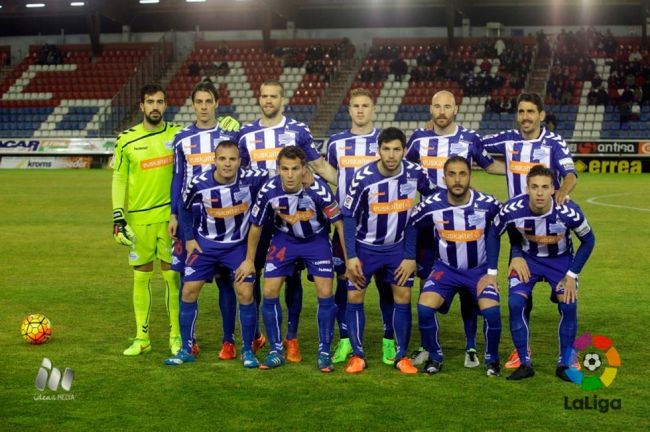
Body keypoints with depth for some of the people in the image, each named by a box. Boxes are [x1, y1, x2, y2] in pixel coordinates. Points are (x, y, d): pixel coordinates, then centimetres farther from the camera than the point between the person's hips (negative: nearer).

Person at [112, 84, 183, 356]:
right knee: (141, 276, 6)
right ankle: (142, 338, 15)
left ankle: (177, 336, 12)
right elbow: (118, 178, 3)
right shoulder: (126, 139, 1)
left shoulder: (176, 134, 3)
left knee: (172, 275, 2)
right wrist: (118, 218, -4)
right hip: (139, 219, 0)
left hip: (170, 216, 0)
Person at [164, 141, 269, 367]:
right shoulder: (199, 184, -16)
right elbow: (185, 208, 3)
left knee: (245, 293, -10)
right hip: (205, 244, 1)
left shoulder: (251, 179, -21)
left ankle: (248, 350, 6)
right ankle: (186, 349, 10)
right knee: (189, 291, -3)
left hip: (238, 245, -1)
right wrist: (189, 238, -1)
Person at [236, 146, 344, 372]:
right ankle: (276, 350, 9)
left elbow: (339, 223, -16)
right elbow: (256, 226, -6)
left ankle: (324, 351, 5)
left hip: (317, 239, -2)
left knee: (325, 293, -10)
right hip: (284, 239, 2)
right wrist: (249, 260, 4)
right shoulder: (269, 191, -23)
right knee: (270, 292, -6)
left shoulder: (319, 189, -30)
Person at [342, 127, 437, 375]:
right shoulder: (363, 177, -20)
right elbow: (349, 216, -11)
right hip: (365, 246, -1)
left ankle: (402, 356, 8)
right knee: (354, 297, -3)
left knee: (403, 297, -3)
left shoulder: (415, 173, -15)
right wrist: (351, 256, -15)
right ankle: (357, 355, 10)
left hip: (398, 246, 1)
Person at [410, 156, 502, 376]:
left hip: (480, 268, -1)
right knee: (425, 307, -21)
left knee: (491, 310, -24)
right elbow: (410, 227, 2)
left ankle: (492, 359, 3)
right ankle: (434, 357, 3)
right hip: (447, 268, 1)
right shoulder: (432, 205, -15)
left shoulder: (488, 204, -16)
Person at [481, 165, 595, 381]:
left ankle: (564, 364, 3)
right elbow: (493, 234, -7)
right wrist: (491, 272, -8)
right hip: (526, 258, 1)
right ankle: (524, 364, -2)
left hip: (561, 259, -1)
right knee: (515, 303, -15)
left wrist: (572, 275, -15)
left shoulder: (568, 211, -32)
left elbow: (588, 240, -12)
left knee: (569, 305, -14)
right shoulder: (512, 209, -29)